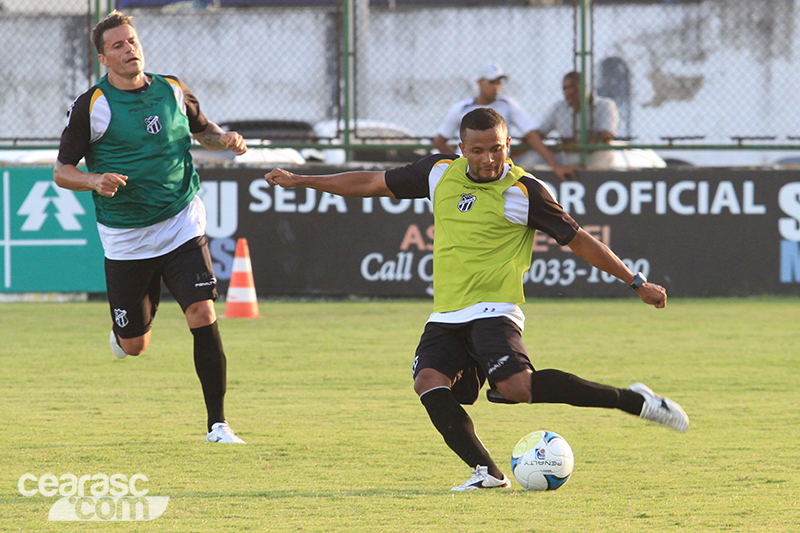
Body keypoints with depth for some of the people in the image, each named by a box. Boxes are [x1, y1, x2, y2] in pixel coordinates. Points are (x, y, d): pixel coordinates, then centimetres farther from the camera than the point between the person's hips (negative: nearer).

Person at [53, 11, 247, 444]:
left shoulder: (172, 91, 3)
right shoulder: (92, 107, -8)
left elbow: (202, 129, 23)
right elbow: (61, 171, -4)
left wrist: (225, 140, 0)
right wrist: (94, 181, -24)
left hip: (182, 226, 2)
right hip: (125, 241, -2)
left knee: (203, 315, -16)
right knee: (134, 345, 5)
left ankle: (217, 424, -9)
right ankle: (122, 329, 46)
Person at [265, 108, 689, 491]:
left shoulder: (525, 191, -4)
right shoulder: (440, 172, 8)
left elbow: (578, 240, 2)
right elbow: (374, 183, 18)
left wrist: (637, 283, 2)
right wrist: (299, 181, 21)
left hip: (494, 309, -5)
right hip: (446, 314, 5)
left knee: (517, 385, -28)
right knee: (430, 382, -21)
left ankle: (634, 401, -17)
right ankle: (486, 472, -22)